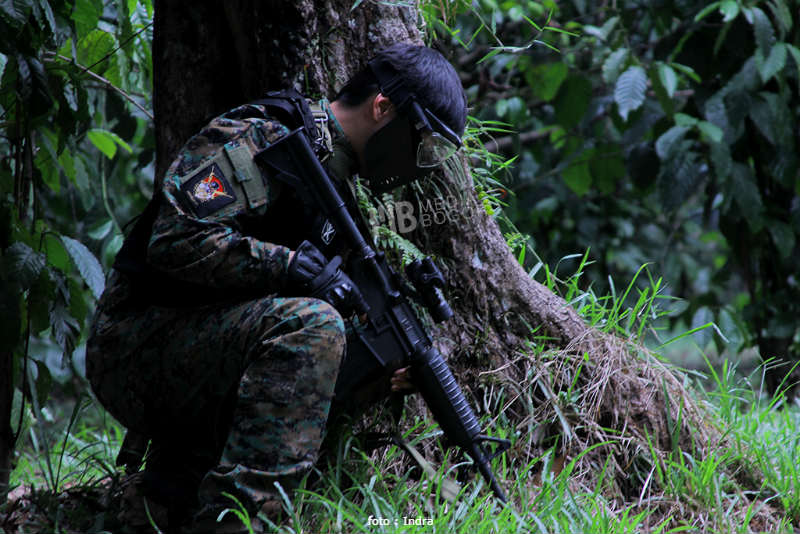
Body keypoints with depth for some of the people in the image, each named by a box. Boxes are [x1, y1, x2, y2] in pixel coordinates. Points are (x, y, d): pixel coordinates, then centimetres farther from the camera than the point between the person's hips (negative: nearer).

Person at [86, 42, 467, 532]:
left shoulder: (338, 193, 18)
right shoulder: (262, 137, -12)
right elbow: (176, 239, -24)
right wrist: (298, 268, -24)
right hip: (137, 343, -9)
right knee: (309, 324, -29)